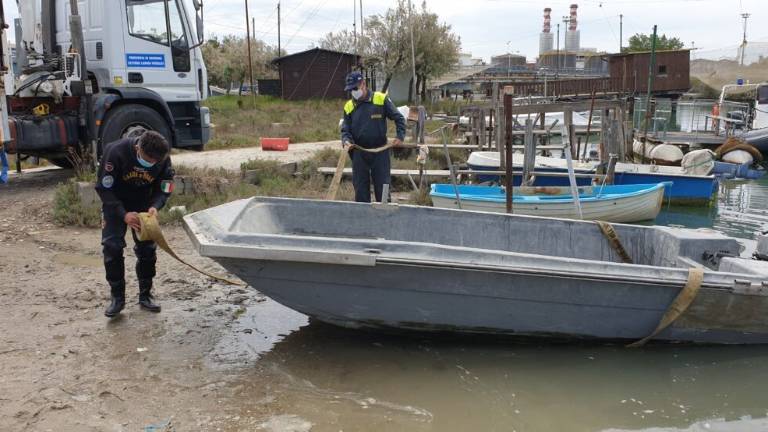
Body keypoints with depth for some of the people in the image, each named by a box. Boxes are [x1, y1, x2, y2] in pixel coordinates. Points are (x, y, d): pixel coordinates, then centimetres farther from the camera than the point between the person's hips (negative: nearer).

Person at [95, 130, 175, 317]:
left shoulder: (163, 159, -23)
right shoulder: (116, 151, -32)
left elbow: (164, 189, -10)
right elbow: (103, 188, -24)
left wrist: (154, 207, -32)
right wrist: (123, 214, -34)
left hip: (143, 204, 2)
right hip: (115, 203, -2)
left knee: (147, 248, -1)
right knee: (112, 246, -11)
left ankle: (145, 295, 13)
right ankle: (117, 297, 0)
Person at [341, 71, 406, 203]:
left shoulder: (381, 99, -5)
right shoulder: (349, 106, 3)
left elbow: (398, 118, 1)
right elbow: (345, 129, 6)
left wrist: (400, 136, -8)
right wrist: (346, 141, -14)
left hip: (380, 151, -2)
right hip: (359, 153, 3)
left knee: (382, 187, 4)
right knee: (360, 188, 7)